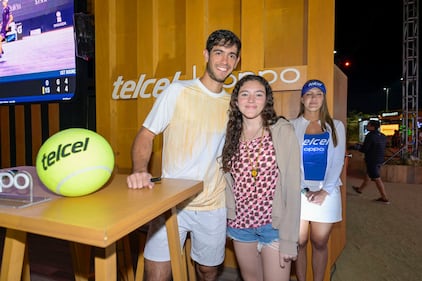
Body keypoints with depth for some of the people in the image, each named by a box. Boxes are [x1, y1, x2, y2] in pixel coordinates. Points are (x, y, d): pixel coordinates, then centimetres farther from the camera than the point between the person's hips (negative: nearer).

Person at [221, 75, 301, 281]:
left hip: (274, 225, -3)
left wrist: (289, 239, -13)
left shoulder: (283, 131, -12)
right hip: (239, 224, 4)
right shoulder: (229, 135, 0)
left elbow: (292, 186, -12)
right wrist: (230, 214, -1)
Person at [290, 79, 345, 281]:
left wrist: (325, 190, -9)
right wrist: (303, 189, -11)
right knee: (299, 242, 7)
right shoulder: (292, 126, 3)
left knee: (320, 243, 9)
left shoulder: (336, 126, 7)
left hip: (327, 192, 1)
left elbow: (338, 161, 1)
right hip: (298, 191, -1)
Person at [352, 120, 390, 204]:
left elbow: (364, 149, -19)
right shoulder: (382, 136, 7)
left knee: (377, 179, -2)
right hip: (380, 160, 9)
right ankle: (360, 189, 39)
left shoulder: (370, 136, -19)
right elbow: (382, 148, 15)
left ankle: (385, 198, 2)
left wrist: (358, 148, 2)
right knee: (368, 175, 22)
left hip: (372, 160, -9)